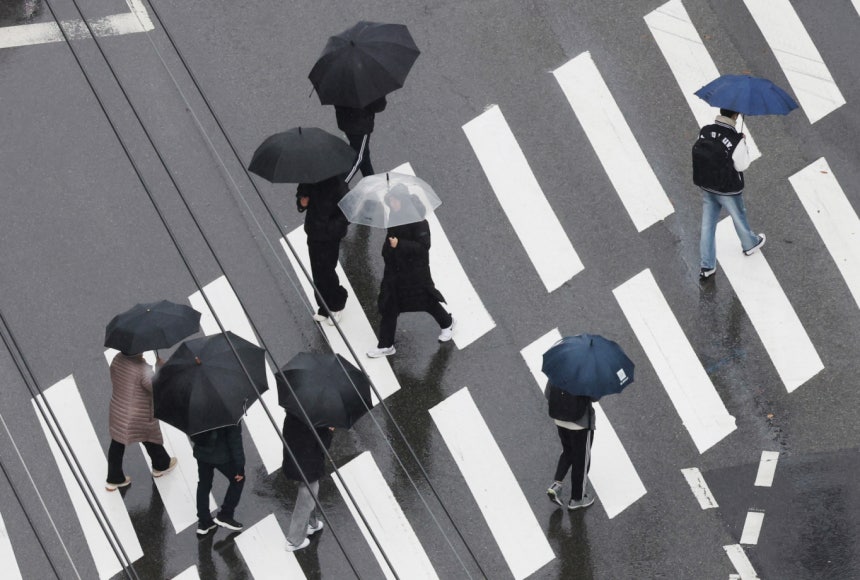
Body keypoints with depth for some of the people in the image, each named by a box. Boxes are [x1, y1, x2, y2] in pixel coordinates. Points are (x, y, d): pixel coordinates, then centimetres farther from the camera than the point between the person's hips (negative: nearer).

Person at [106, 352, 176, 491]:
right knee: (151, 441, 22)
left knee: (117, 444, 18)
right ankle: (161, 465, 47)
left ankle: (114, 478, 28)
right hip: (139, 417, -6)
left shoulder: (117, 359, -9)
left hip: (117, 410, 6)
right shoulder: (143, 369, -32)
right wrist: (161, 367, -18)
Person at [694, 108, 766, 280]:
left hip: (707, 187, 4)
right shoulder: (735, 140, -28)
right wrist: (744, 144, -6)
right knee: (739, 218, 24)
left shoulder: (704, 131, -13)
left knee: (707, 226, 13)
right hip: (729, 191, -4)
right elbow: (742, 165, -18)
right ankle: (750, 244, 51)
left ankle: (707, 266, 19)